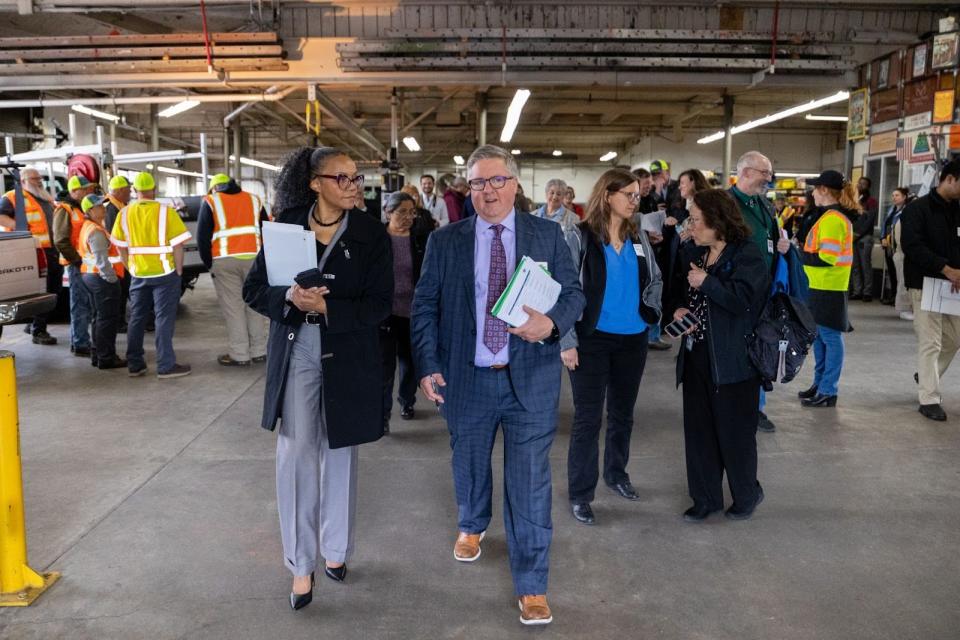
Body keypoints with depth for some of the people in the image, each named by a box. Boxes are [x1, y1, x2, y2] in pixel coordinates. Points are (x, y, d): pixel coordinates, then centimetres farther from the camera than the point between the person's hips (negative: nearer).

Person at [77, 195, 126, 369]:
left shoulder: (88, 227, 16)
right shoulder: (96, 231, -16)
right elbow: (102, 260, -23)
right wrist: (112, 279, -19)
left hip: (89, 275, 11)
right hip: (101, 278, -11)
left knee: (99, 317, 16)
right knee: (108, 319, -5)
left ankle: (97, 355, 22)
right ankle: (106, 358, -2)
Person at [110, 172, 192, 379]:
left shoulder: (125, 213, 2)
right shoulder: (166, 212, -11)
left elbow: (120, 246, 7)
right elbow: (177, 245, -12)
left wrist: (131, 268, 16)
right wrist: (178, 271, -2)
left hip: (138, 274, 4)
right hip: (164, 273, -4)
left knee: (136, 318, 15)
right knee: (164, 319, 1)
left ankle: (134, 365, 21)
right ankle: (166, 366, 2)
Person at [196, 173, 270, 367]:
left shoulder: (210, 202, 6)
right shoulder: (254, 200, 16)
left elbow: (202, 236, 1)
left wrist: (209, 264, 8)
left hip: (225, 261, -3)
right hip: (253, 259, 3)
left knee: (233, 308, 1)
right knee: (254, 305, 11)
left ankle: (239, 355, 2)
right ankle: (259, 351, 16)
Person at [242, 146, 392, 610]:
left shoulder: (371, 233, -5)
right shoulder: (285, 225, 0)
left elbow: (380, 304, -9)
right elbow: (254, 289, 2)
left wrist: (326, 306, -22)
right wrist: (288, 297, -19)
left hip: (348, 357, 0)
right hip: (296, 353, 1)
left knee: (339, 453, 13)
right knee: (296, 454, -2)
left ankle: (335, 548, 33)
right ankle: (301, 564, 13)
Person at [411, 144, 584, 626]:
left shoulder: (548, 235, 1)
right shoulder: (444, 241, 1)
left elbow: (574, 293, 3)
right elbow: (424, 308, 2)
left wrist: (552, 323, -19)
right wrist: (428, 366, -7)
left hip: (530, 379, -1)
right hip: (466, 379, 2)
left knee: (529, 482, 1)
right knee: (469, 466, 21)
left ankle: (531, 585, 15)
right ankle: (472, 527, 53)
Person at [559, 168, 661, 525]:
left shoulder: (639, 237, 7)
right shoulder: (581, 236, -10)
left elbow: (655, 279, 19)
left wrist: (652, 315, 5)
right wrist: (567, 342, -14)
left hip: (633, 339, 6)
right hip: (592, 339, -5)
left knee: (623, 413, 17)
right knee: (588, 418, -1)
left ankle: (616, 474, 37)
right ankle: (580, 494, 11)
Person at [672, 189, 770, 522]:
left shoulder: (746, 254, -11)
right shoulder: (693, 253, 11)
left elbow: (743, 299, -24)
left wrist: (706, 282, -17)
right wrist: (681, 309, 1)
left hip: (732, 360, -7)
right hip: (696, 355, 7)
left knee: (734, 431, 6)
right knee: (698, 429, 10)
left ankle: (746, 494, 28)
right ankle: (706, 498, 24)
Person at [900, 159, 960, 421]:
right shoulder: (918, 209, -8)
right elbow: (912, 246, -19)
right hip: (926, 284, -6)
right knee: (930, 342, -4)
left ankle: (926, 377, 36)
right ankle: (929, 399, 4)